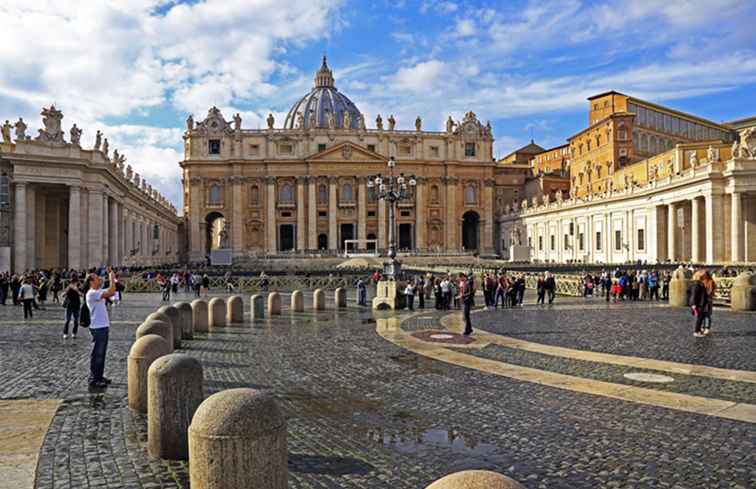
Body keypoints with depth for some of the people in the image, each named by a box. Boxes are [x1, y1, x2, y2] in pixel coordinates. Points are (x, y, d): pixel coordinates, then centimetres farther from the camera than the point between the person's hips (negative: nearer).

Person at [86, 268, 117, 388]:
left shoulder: (99, 291, 12)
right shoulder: (91, 293, -17)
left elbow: (112, 292, 16)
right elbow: (110, 292, -27)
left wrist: (111, 277, 7)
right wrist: (112, 278, -19)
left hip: (104, 326, 9)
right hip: (97, 328, -9)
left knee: (101, 354, 16)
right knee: (97, 354, -3)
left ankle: (99, 376, 25)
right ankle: (93, 379, 5)